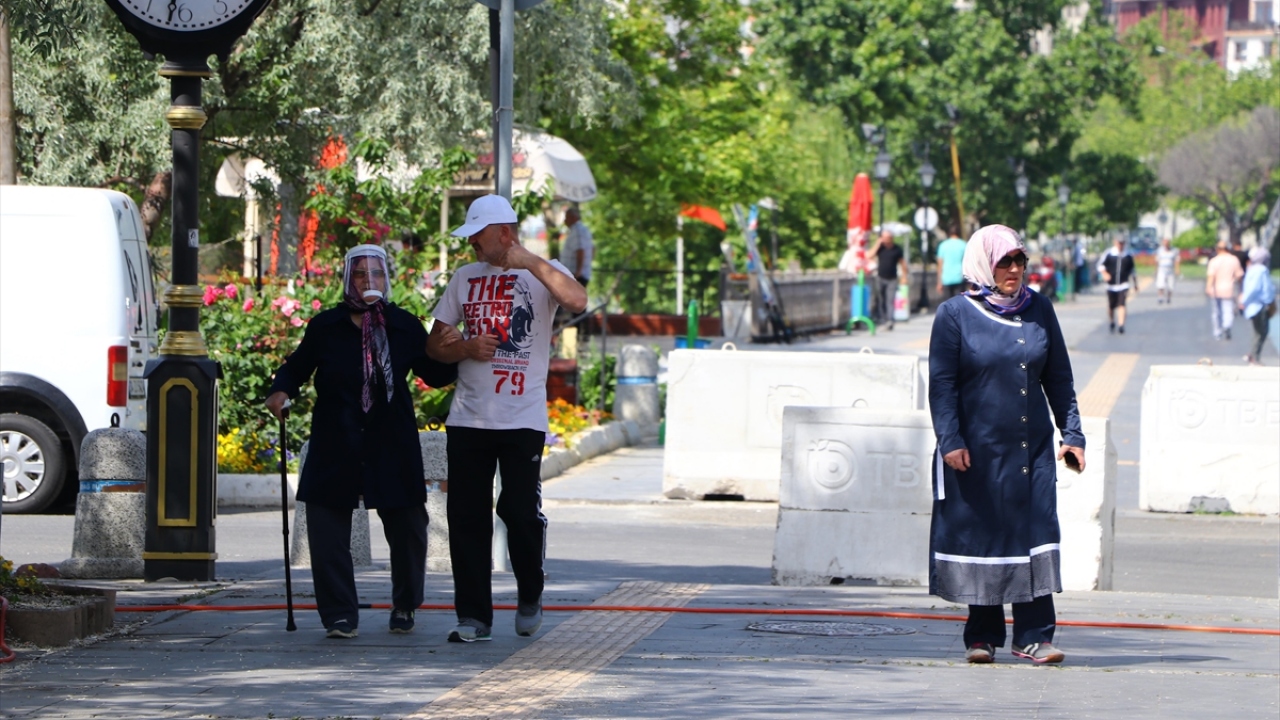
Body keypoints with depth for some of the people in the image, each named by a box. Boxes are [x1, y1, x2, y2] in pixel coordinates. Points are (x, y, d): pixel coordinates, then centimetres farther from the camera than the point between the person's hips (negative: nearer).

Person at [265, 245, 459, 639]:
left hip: (392, 448, 1)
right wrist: (280, 391, -10)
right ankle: (340, 615, 2)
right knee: (327, 532, -6)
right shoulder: (325, 327, 2)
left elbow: (435, 374, 9)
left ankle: (405, 606, 27)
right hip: (335, 448, -1)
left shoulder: (405, 327, 4)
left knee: (407, 529, 7)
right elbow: (297, 367, 10)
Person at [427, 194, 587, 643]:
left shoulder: (542, 273, 0)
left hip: (523, 418, -4)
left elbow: (578, 302, -22)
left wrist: (530, 262, -25)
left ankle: (529, 598, 18)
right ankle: (473, 616, 5)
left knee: (521, 511, -6)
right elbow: (434, 344, 16)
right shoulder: (465, 278, 14)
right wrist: (467, 348, -5)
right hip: (468, 417, 4)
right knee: (467, 517, 0)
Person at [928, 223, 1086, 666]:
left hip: (1032, 448, 3)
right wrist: (950, 440, -14)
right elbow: (941, 383, -4)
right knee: (980, 536, 2)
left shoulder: (1039, 310, 8)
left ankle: (1034, 635, -5)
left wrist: (1072, 434, 5)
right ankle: (983, 636, 11)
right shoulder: (955, 315, -1)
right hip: (976, 451, -2)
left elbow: (1059, 379, 12)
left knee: (1035, 534, -6)